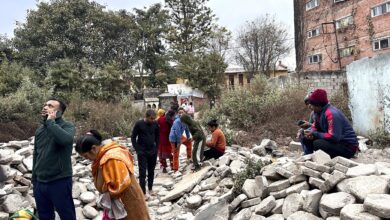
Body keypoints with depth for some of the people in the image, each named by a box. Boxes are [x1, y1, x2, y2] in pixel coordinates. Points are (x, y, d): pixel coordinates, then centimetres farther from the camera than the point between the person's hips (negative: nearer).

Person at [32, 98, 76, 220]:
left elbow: (65, 139, -33)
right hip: (40, 183, 6)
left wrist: (50, 121, -21)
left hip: (60, 182, -5)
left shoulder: (67, 126, -9)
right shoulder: (40, 129, 9)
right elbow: (36, 156, 16)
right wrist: (34, 181, 18)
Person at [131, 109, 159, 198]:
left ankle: (150, 189, 28)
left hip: (152, 152, 4)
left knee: (151, 171, 13)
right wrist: (137, 150, -9)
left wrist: (156, 148, 5)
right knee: (142, 172, -2)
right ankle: (143, 193, 4)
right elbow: (133, 137, -5)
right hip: (142, 152, -3)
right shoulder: (139, 124, -12)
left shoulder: (155, 124, -2)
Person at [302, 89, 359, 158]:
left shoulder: (331, 114, -24)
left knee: (317, 143, -30)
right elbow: (315, 126, 12)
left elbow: (334, 137, -31)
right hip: (336, 141, 9)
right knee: (307, 139, 2)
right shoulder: (320, 112, 4)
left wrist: (315, 134, -22)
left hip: (348, 147, -9)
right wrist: (311, 133, -12)